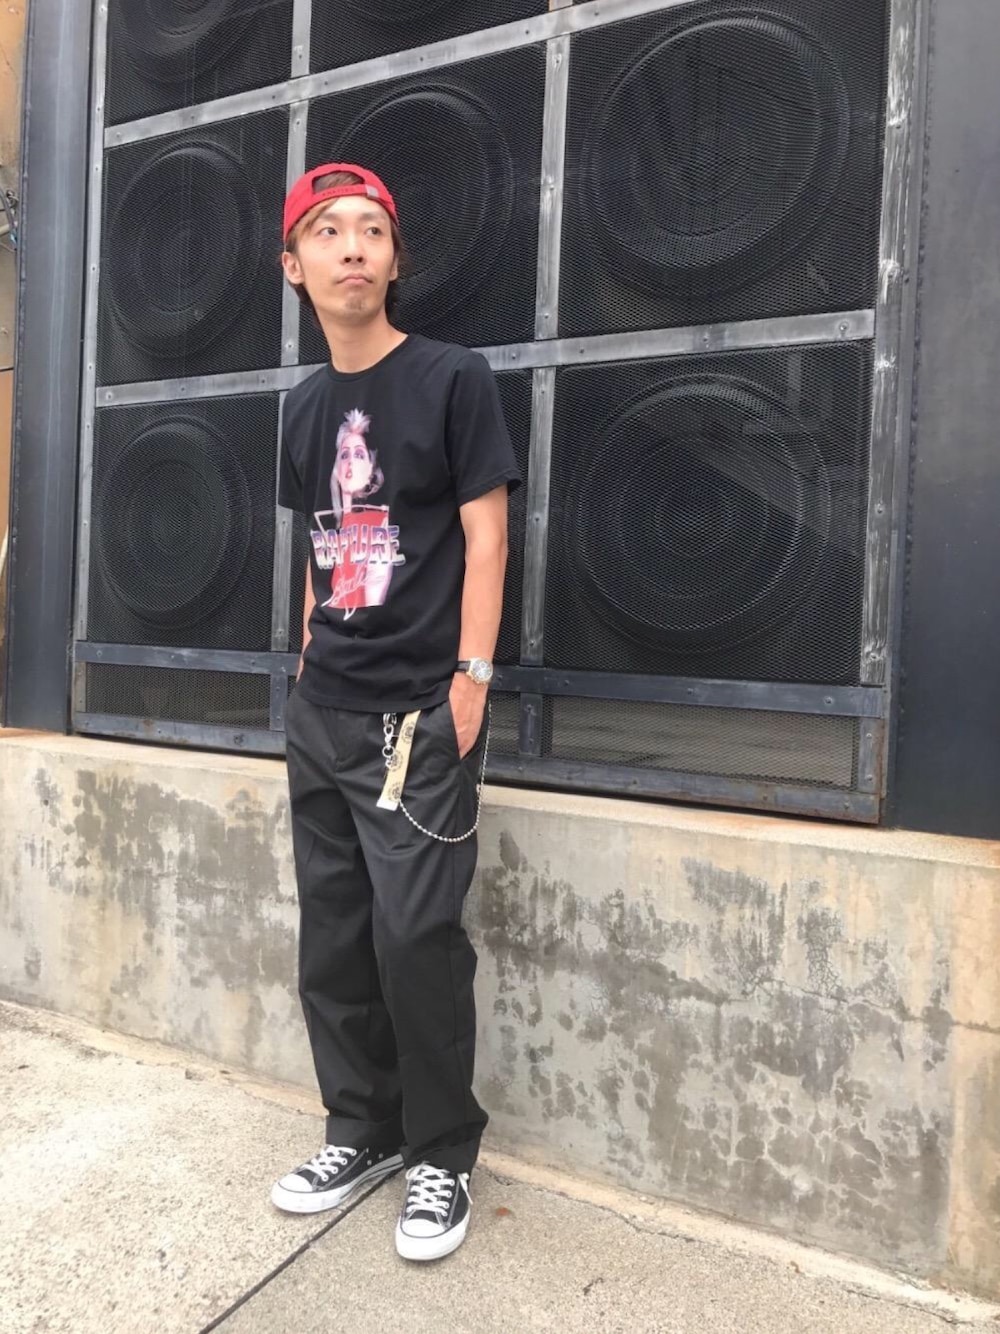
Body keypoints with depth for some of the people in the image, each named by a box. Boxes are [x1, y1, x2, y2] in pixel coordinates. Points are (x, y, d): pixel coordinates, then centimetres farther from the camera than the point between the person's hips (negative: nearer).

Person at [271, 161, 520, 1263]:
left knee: (414, 933, -6)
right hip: (323, 712, 7)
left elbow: (484, 536, -8)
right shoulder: (306, 407, 14)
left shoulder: (453, 379, -3)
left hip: (421, 713, -6)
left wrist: (471, 680, -13)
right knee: (332, 930, 12)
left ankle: (441, 1155, 16)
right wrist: (311, 659, 11)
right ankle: (360, 1129, 30)